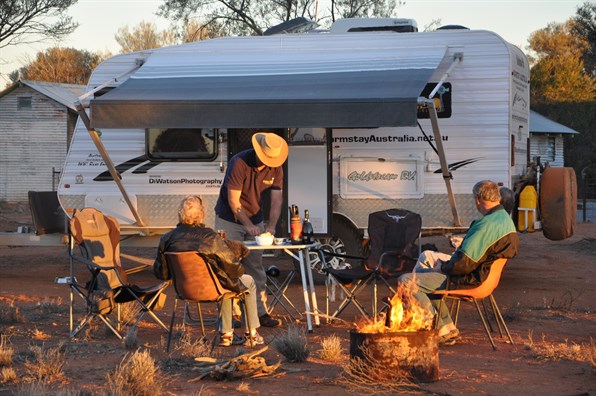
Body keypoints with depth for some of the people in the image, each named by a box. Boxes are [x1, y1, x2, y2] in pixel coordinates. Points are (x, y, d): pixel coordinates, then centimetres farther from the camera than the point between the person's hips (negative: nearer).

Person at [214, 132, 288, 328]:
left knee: (256, 267, 4)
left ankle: (261, 312, 6)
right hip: (229, 220, -5)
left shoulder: (275, 169, -7)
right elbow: (233, 201, -22)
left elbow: (276, 200, -9)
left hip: (255, 221, 5)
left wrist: (271, 226, -24)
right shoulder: (239, 163, -23)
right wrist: (248, 225, -26)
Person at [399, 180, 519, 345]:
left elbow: (463, 264, -27)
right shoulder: (506, 219, 4)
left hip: (468, 281, -11)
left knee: (406, 281, -8)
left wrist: (443, 266, -9)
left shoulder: (487, 225, -28)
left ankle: (442, 331, -4)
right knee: (426, 256, 27)